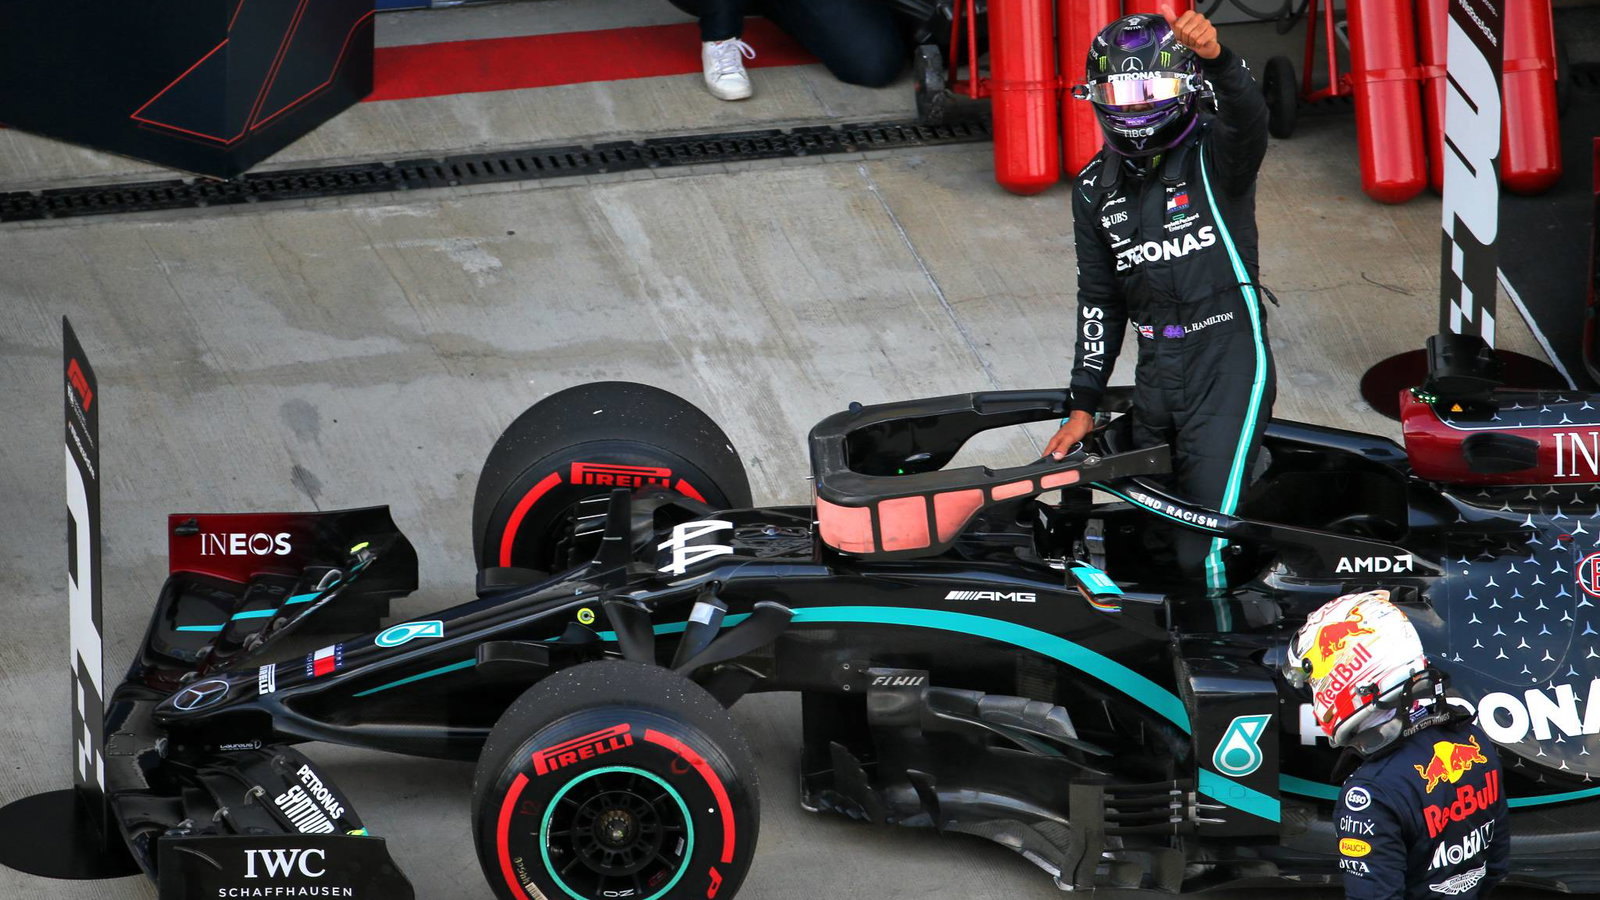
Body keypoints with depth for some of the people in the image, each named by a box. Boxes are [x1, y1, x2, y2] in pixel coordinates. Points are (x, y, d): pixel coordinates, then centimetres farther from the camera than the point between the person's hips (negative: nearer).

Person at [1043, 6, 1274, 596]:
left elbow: (1248, 119, -28)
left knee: (1203, 552, -15)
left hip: (1228, 365, -6)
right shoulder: (1096, 188, 12)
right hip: (1155, 369, 6)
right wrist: (1083, 403, 14)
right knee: (1156, 541, 7)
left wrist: (1216, 58, -49)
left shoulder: (1213, 155, -4)